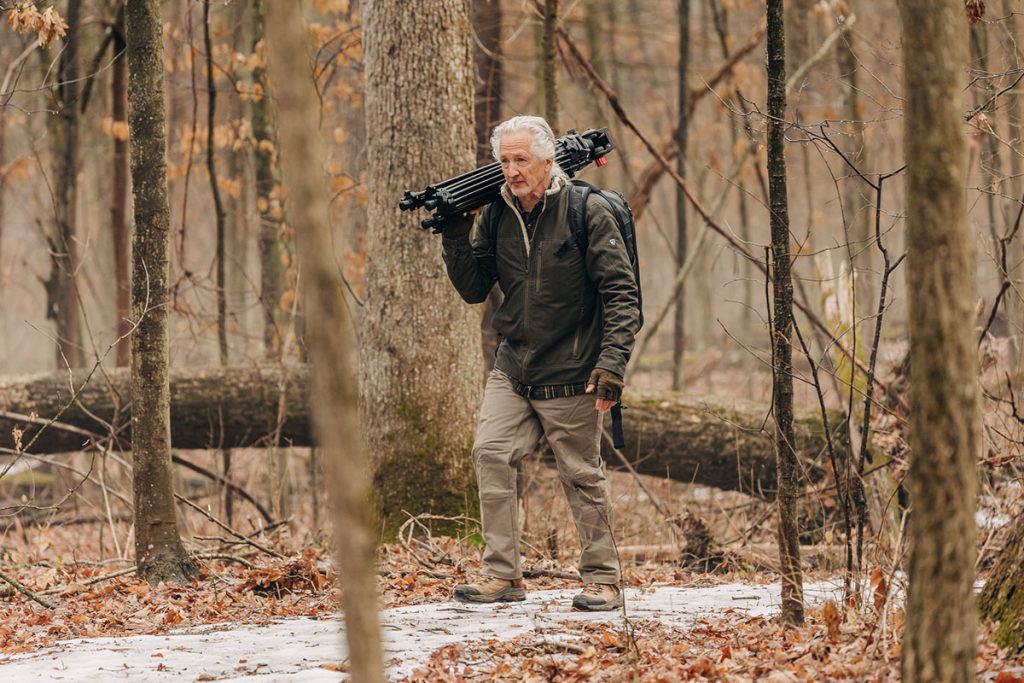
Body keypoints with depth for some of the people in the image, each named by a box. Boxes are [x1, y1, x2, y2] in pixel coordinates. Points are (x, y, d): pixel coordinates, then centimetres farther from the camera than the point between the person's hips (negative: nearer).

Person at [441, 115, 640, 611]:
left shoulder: (588, 212, -9)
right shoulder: (497, 216, 6)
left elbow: (621, 294, -9)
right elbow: (474, 288, 10)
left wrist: (612, 361, -18)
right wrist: (454, 235, -3)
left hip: (569, 374, -5)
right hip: (513, 367, 5)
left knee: (582, 476, 2)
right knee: (490, 453, -10)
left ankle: (602, 580, 14)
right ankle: (502, 575, -5)